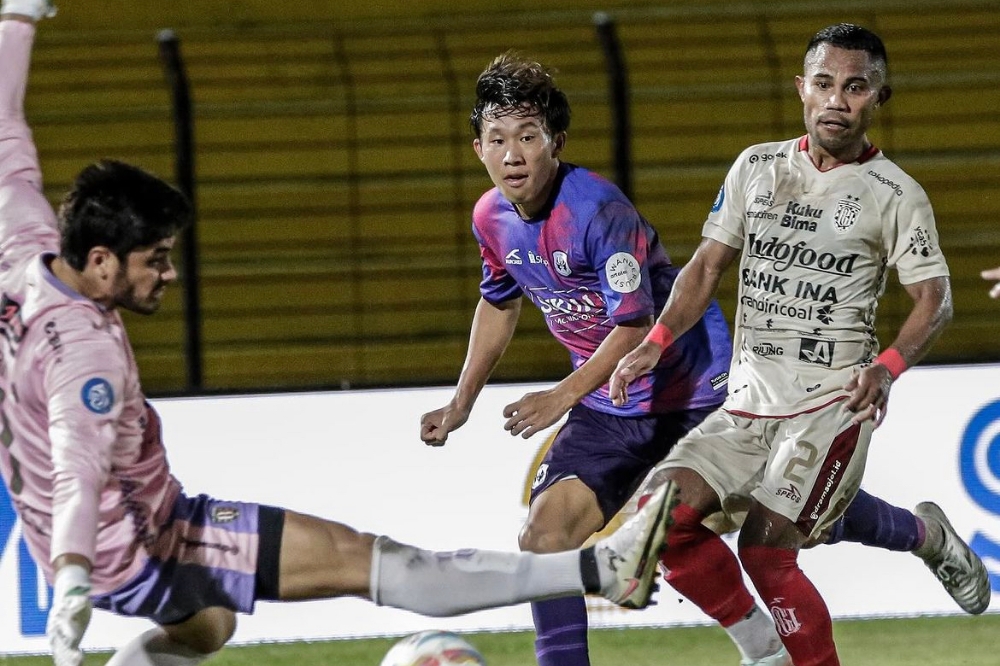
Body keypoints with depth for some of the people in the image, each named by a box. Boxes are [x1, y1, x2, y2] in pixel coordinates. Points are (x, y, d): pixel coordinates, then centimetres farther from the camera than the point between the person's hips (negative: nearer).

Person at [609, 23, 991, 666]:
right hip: (748, 404, 5)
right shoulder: (757, 167, 9)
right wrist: (658, 340, -4)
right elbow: (710, 263, 12)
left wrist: (889, 364, -23)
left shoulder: (895, 194, -3)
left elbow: (936, 298, -3)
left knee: (766, 550, -19)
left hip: (834, 402, -5)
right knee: (663, 517, -12)